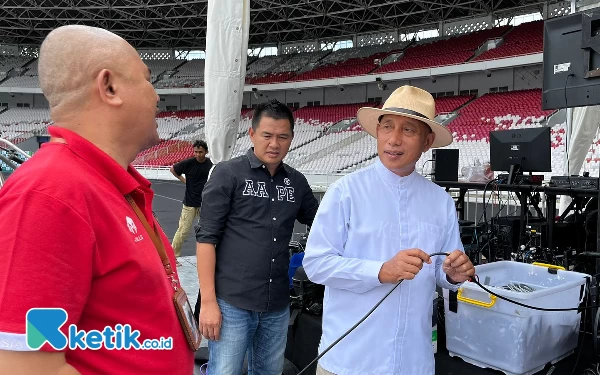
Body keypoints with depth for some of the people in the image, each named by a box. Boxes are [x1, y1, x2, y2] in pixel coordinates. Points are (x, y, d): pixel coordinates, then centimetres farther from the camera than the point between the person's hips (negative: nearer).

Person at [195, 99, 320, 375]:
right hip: (232, 302, -4)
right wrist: (208, 301, -12)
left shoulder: (297, 182, 7)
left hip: (277, 305, 5)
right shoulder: (228, 174, -5)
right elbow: (206, 238, -8)